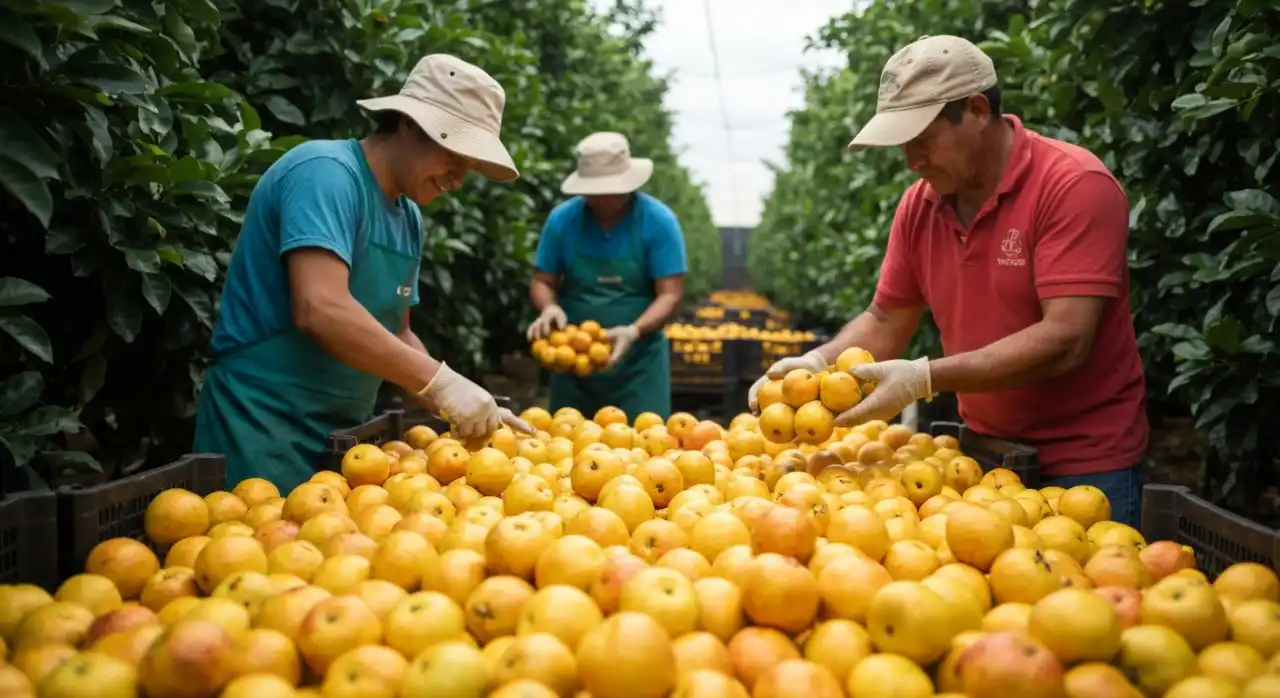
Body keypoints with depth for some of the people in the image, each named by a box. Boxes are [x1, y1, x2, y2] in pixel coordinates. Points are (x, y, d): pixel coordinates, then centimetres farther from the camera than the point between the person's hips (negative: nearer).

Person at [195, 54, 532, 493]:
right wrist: (441, 382, -26)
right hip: (265, 427, -8)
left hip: (343, 430, 8)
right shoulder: (327, 172, -16)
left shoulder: (408, 218, 10)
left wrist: (460, 403, -3)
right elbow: (321, 310, -29)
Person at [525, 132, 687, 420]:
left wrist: (633, 331, -26)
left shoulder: (659, 221, -8)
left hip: (638, 361, -2)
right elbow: (542, 281, 6)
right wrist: (550, 308, -17)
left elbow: (670, 293, -10)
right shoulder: (562, 219, -2)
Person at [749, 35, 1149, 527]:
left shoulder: (1074, 185, -18)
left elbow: (1065, 341, -26)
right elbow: (886, 321, 7)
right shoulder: (918, 204, -1)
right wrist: (819, 362, -12)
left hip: (1084, 466, -5)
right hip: (984, 455, 5)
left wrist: (925, 378, -31)